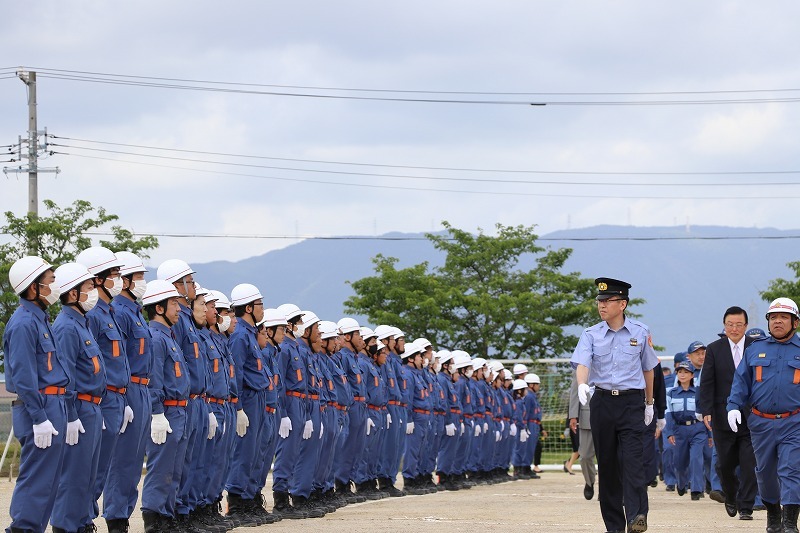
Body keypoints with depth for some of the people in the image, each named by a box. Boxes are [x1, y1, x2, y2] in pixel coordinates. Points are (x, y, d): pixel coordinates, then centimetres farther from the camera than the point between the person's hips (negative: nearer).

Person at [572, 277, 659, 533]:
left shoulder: (640, 332, 4)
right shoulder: (591, 335, 4)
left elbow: (648, 368, 15)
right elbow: (582, 362, -13)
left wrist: (649, 403, 19)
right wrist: (582, 384, -34)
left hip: (631, 401, -2)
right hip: (602, 401, 2)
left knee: (632, 459, -16)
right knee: (607, 464, 4)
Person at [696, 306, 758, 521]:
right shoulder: (714, 349, 4)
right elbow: (707, 383, 2)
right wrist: (706, 411, -8)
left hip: (752, 415, -1)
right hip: (723, 416, 1)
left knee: (749, 463, -6)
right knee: (725, 463, 7)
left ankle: (745, 507, 0)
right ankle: (731, 497, 31)